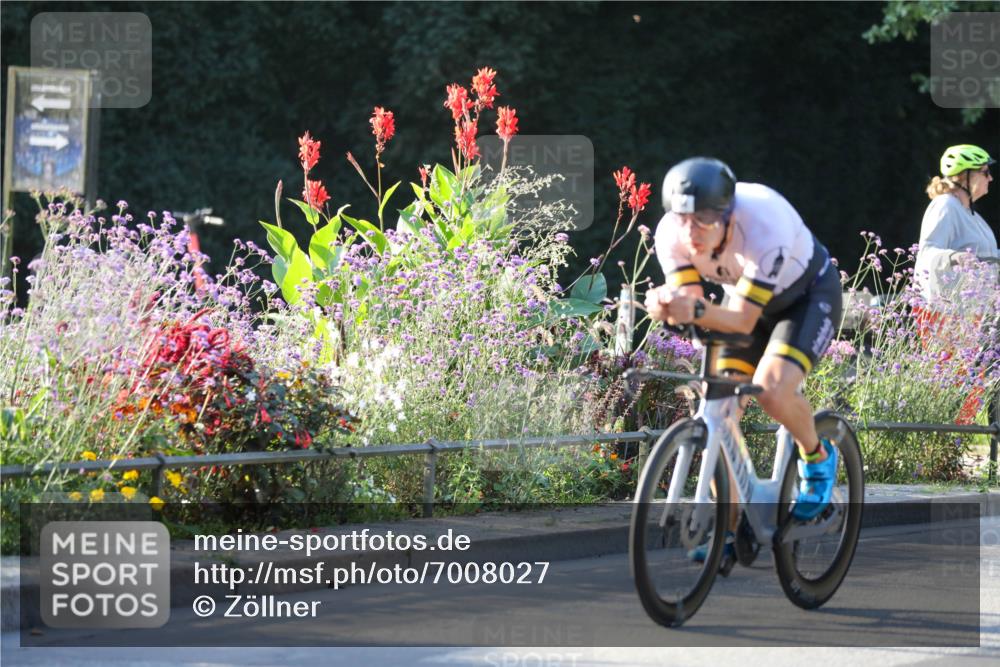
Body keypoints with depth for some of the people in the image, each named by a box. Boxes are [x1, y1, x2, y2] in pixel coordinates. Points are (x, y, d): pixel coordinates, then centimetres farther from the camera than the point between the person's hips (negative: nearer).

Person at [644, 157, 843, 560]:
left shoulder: (763, 225, -39)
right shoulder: (672, 234, -24)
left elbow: (744, 318, -39)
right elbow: (686, 301, -26)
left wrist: (697, 311, -58)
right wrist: (667, 307, -50)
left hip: (809, 296, -5)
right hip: (745, 302, 5)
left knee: (772, 390, -29)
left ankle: (817, 459, 2)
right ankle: (727, 531, 1)